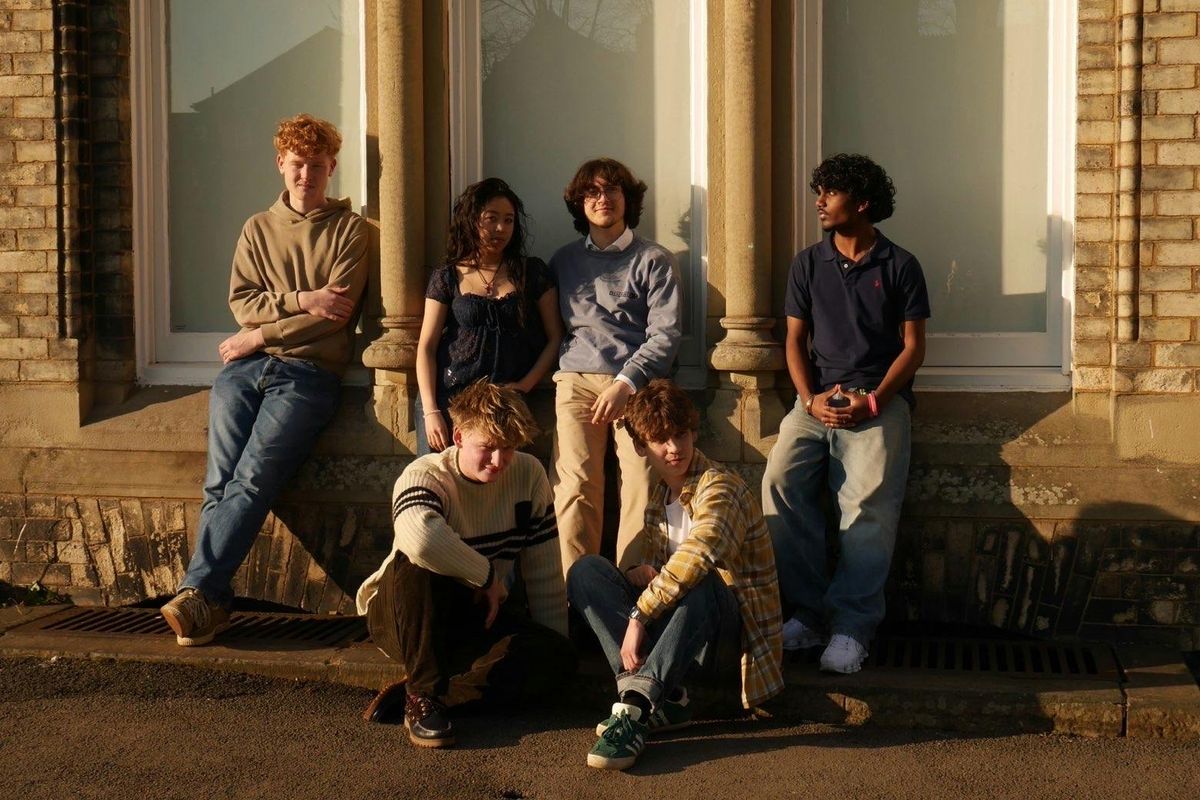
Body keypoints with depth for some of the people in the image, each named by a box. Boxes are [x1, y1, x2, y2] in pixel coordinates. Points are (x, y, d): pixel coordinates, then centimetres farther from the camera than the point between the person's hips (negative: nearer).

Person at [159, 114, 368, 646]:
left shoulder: (348, 229, 10)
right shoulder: (258, 228, 21)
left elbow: (335, 312, -3)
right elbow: (241, 301, 8)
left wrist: (260, 336, -3)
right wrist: (300, 300, -8)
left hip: (308, 371, -3)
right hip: (246, 368, 4)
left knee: (253, 478, -21)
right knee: (221, 481, -14)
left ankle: (197, 592, -23)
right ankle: (211, 603, -15)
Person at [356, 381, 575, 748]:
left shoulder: (529, 475, -4)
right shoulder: (425, 475, -18)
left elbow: (544, 571, 0)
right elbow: (420, 537, -43)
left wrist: (553, 649, -3)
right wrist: (489, 576, -31)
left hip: (477, 616, 4)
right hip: (405, 617, -4)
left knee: (556, 658, -24)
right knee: (416, 561, -36)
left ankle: (411, 694, -22)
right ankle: (424, 691, -24)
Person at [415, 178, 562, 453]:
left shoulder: (533, 273, 11)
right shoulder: (447, 278, 9)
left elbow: (555, 338, 9)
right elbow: (427, 347, 5)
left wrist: (525, 385, -5)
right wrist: (431, 410, -7)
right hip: (448, 398, 0)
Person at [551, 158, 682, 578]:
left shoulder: (654, 260, 11)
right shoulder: (564, 260, 23)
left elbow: (665, 334, 2)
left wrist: (625, 383, -11)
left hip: (638, 382, -1)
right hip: (576, 381, 2)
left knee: (642, 483, -18)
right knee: (575, 485, -15)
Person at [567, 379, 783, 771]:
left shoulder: (720, 487, -14)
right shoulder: (659, 497, 12)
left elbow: (697, 556, -34)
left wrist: (638, 616, -33)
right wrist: (640, 573, -7)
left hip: (732, 623, -7)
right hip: (672, 620, 7)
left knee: (699, 581, -39)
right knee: (586, 571, -10)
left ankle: (637, 703, -40)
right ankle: (664, 696, -27)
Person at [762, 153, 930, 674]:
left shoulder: (899, 266, 6)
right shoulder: (807, 265, 14)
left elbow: (913, 345, 3)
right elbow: (795, 340, 13)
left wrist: (872, 400, -11)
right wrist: (811, 399, -5)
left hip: (879, 398, -3)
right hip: (819, 396, 3)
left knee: (869, 502, -22)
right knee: (781, 480, -21)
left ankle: (851, 625, -18)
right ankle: (806, 612, -14)